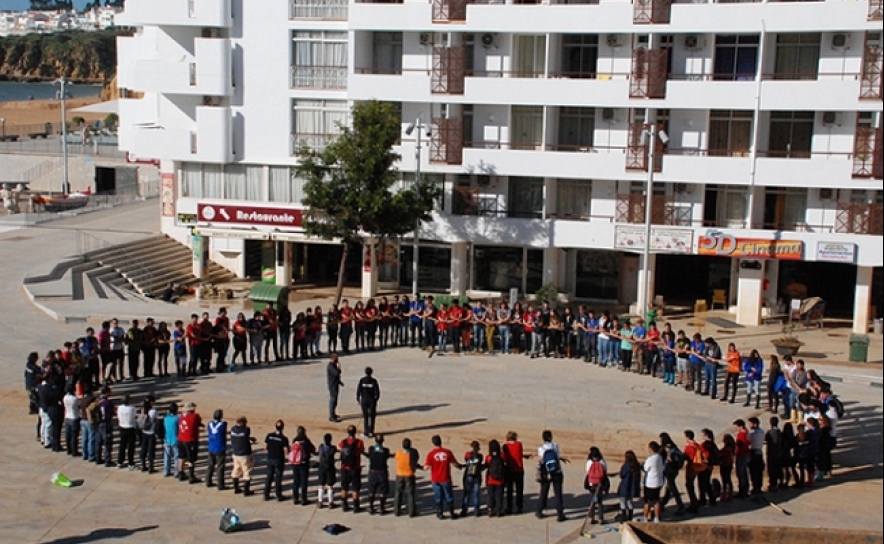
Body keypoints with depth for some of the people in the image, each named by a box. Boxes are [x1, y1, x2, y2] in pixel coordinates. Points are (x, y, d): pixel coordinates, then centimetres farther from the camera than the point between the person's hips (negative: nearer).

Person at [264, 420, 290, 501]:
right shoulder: (284, 439, -16)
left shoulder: (269, 436, -6)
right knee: (278, 477, 8)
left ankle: (266, 495, 19)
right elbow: (286, 452, -14)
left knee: (269, 477, 14)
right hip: (279, 460, -3)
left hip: (270, 458, 3)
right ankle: (279, 496, 14)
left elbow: (265, 446, 2)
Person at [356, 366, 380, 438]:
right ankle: (371, 431, 19)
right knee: (372, 416, 13)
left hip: (364, 400, 0)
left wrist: (358, 399, 5)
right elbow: (377, 391, -6)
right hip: (372, 400, 0)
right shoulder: (374, 381, -8)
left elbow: (358, 390, -5)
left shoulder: (362, 380, -7)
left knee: (365, 416, 4)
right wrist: (377, 398, 9)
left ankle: (366, 432, 3)